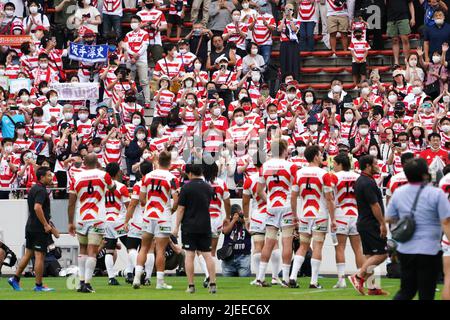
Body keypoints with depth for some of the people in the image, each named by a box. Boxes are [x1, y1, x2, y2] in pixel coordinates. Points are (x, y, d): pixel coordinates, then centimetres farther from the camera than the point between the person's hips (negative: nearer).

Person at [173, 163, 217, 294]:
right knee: (207, 254, 4)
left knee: (189, 255, 0)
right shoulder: (208, 188, 7)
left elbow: (181, 209, -7)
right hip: (205, 226, 4)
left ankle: (191, 285, -1)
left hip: (189, 226, -4)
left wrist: (176, 226, -2)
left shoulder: (186, 187, -8)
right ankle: (213, 284, -2)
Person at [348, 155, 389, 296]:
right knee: (381, 254, -8)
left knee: (370, 255, 10)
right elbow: (374, 205, -20)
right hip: (371, 224, -10)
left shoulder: (360, 181, 16)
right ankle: (358, 277, -10)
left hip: (363, 223, 10)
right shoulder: (368, 183, -17)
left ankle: (371, 288, 10)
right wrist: (383, 224, -16)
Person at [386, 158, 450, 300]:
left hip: (405, 250, 5)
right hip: (429, 251, -5)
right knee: (426, 294, 4)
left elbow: (389, 218, 12)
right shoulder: (436, 194, -12)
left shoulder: (398, 193, 2)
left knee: (406, 291, 17)